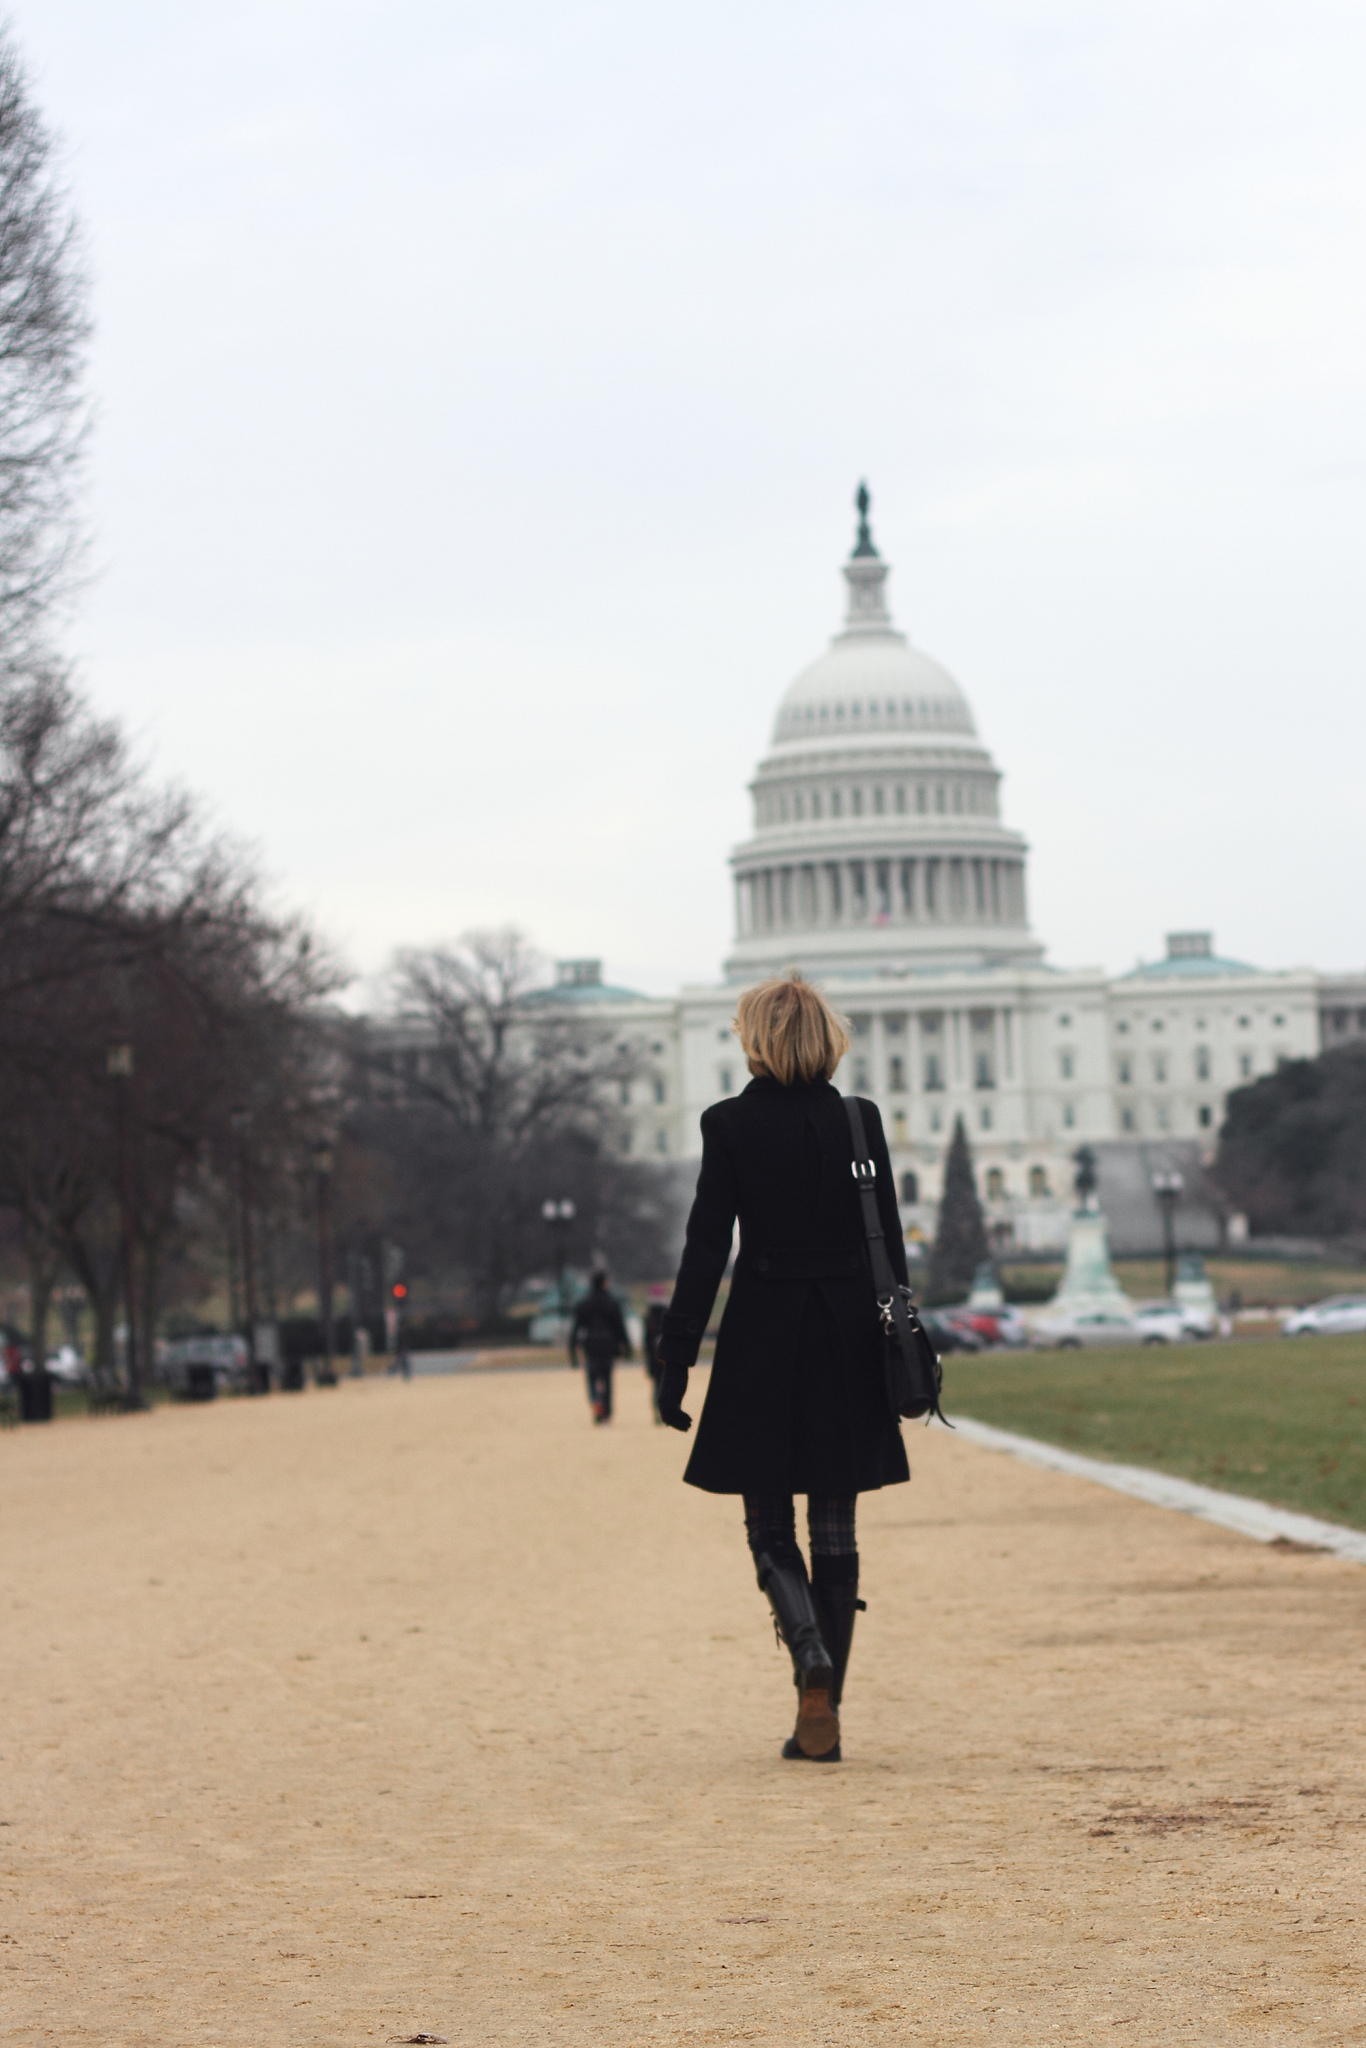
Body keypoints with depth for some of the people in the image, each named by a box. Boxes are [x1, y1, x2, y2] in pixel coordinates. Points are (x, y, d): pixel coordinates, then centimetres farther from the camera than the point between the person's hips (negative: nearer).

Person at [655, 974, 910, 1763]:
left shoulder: (730, 1124, -6)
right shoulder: (861, 1121, 2)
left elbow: (707, 1247, -8)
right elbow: (889, 1242, 4)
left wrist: (677, 1360, -4)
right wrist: (894, 1347, 12)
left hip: (763, 1338, -2)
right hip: (847, 1340, 2)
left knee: (770, 1528, 8)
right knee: (835, 1532, 9)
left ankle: (811, 1653, -20)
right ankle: (823, 1718, 10)